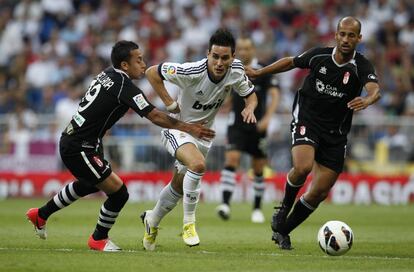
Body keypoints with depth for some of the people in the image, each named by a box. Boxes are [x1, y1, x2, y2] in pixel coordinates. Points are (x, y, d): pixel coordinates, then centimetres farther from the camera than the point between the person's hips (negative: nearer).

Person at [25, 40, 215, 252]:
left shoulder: (107, 75, 5)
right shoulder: (125, 86, -21)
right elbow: (154, 116, -23)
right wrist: (188, 128, -17)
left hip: (71, 140, 10)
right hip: (79, 149, -10)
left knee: (89, 184, 35)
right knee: (119, 193, -7)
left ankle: (41, 215, 49)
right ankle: (98, 239, 15)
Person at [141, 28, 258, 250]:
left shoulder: (236, 70, -17)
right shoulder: (192, 72, -30)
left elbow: (250, 95, 1)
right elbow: (152, 72, -19)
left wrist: (249, 109, -21)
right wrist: (170, 104, -19)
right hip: (177, 128, -6)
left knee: (179, 186, 18)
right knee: (198, 164, -34)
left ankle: (152, 220, 46)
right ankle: (189, 223, -19)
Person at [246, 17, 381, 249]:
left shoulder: (362, 67, -13)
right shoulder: (319, 56, -6)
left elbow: (375, 89, -33)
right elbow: (291, 62, 14)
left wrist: (367, 101, -57)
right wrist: (258, 73, 19)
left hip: (335, 133, 1)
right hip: (306, 121, -1)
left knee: (320, 193, 1)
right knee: (303, 167, -30)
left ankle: (282, 230, 21)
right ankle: (285, 207, 0)